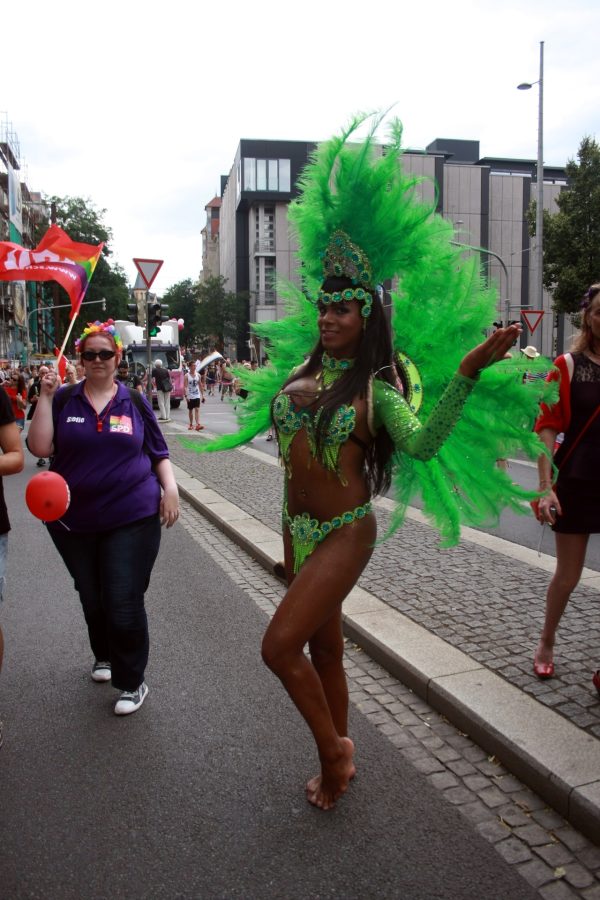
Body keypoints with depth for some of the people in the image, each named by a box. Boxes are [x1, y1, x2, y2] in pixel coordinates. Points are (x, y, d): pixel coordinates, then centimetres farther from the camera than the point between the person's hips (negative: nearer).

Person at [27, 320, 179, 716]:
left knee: (125, 604, -3)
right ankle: (104, 657, 46)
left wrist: (170, 489, -6)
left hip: (132, 519, -2)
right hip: (74, 522, 2)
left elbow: (159, 453, 8)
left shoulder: (135, 402, 2)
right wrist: (46, 397, -13)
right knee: (92, 599, 19)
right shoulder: (64, 400, 1)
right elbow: (39, 447, -9)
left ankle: (132, 681, 17)